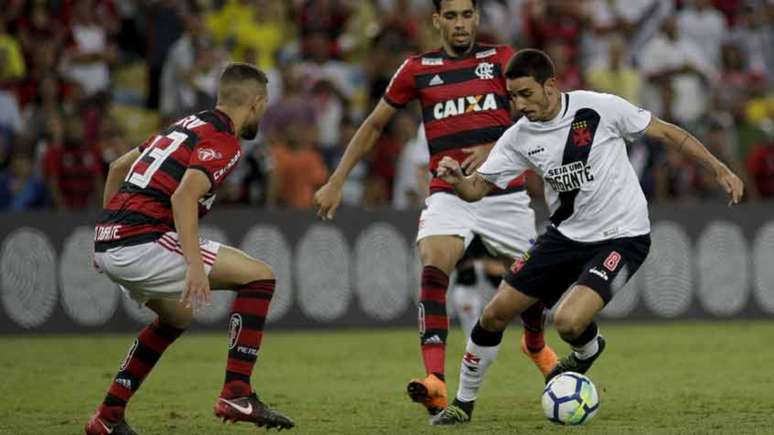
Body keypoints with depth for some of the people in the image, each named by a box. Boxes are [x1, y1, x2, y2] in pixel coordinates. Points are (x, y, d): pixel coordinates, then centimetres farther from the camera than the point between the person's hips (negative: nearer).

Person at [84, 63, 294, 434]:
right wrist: (195, 264, -30)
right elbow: (183, 197, -23)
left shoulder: (189, 125, 21)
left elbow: (117, 167, 29)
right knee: (258, 276, -5)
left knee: (177, 316, 32)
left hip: (108, 240, 9)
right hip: (141, 243, -9)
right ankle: (236, 394, -10)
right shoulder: (222, 140, -7)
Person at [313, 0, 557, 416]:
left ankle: (535, 345, 48)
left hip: (504, 192, 1)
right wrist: (336, 181, 10)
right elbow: (374, 124, 14)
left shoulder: (501, 58, 4)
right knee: (432, 268, -26)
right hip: (448, 192, -1)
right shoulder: (418, 69, 6)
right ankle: (435, 382, -37)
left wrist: (492, 150, -25)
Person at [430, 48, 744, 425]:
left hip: (621, 236, -5)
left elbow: (665, 133, -7)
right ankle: (463, 404, 21)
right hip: (565, 235, 5)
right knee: (495, 314, 1)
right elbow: (476, 189, -1)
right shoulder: (519, 137, -3)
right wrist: (455, 179, -25)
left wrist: (720, 170, -8)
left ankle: (587, 351, 13)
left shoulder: (599, 108, -17)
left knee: (568, 322, -25)